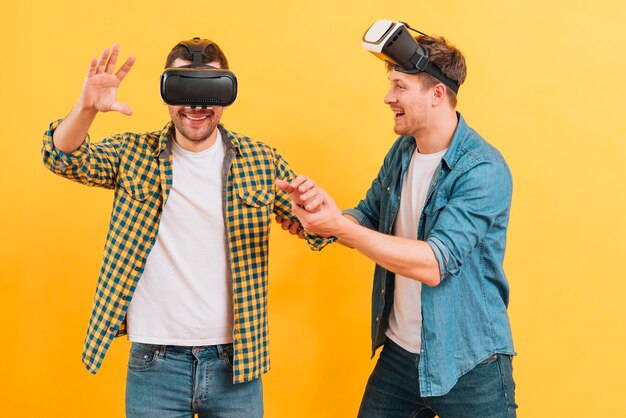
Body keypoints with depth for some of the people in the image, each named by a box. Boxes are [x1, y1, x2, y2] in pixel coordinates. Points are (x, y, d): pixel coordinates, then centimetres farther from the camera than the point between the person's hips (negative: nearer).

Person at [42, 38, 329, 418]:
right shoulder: (135, 154, 0)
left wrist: (314, 207, -21)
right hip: (154, 362, 0)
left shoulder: (261, 159, 0)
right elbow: (64, 157, -10)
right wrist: (87, 109, -30)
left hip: (236, 361, 1)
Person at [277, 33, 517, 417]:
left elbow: (434, 264, -28)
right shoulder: (402, 153, 3)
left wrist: (340, 226, -31)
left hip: (468, 367, -6)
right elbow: (368, 219, 11)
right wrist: (317, 211, -10)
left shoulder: (483, 170, -20)